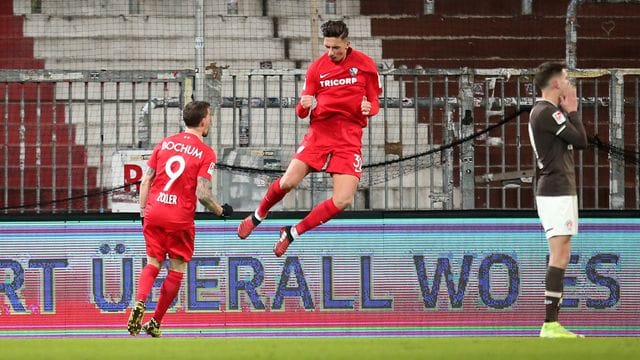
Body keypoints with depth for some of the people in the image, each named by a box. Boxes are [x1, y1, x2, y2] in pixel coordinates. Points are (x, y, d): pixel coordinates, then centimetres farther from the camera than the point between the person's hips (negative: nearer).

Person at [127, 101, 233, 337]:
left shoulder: (165, 143, 7)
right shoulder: (206, 153, -6)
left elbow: (146, 180, 6)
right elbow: (202, 194, -13)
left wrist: (143, 212, 14)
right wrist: (221, 211, 3)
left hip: (153, 212, 4)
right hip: (180, 219, -4)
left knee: (153, 263, 13)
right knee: (177, 270, 11)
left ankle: (139, 302, -15)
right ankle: (155, 323, 10)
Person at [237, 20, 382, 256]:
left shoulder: (365, 65, 0)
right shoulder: (317, 68, 4)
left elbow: (374, 103, 8)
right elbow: (302, 112, 8)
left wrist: (369, 108, -15)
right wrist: (304, 106, -16)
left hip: (349, 139, 0)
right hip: (319, 132, 0)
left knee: (343, 201, -15)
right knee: (288, 182, -15)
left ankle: (292, 233, 5)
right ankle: (258, 216, 17)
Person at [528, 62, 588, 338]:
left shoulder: (541, 112, 18)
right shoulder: (548, 112, -14)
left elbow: (574, 141, 19)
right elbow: (581, 140, -15)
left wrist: (569, 111, 13)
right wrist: (572, 111, -2)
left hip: (556, 189, 11)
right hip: (557, 191, -11)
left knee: (560, 256, 10)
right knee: (560, 255, -13)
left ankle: (552, 324, 10)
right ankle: (550, 325, -16)